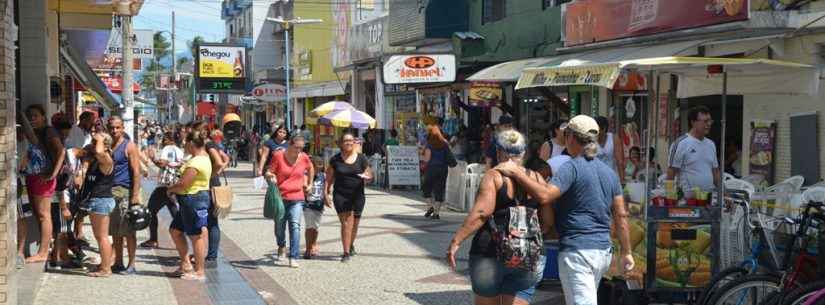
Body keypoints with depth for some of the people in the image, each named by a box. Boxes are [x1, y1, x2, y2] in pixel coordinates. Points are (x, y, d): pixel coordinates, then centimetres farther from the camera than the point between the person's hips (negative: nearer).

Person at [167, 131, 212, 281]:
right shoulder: (203, 156, 12)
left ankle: (200, 272, 3)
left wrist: (170, 189, -4)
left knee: (196, 236, -3)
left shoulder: (196, 162, -21)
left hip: (193, 200, -11)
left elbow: (183, 184, -23)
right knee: (175, 230, 17)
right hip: (189, 201, 11)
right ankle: (186, 264, 22)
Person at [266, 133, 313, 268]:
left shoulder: (304, 158, 2)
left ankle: (293, 258, -15)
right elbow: (269, 172, -2)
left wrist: (309, 184, 23)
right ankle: (281, 246, 45)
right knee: (279, 226, 13)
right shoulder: (278, 155, -7)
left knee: (295, 226, -13)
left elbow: (311, 169, 23)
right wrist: (271, 176, -24)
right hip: (280, 197, 0)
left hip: (297, 198, 0)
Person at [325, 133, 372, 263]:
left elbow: (369, 175, 5)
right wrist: (326, 191, -4)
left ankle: (351, 245, 38)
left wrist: (367, 177, -18)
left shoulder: (361, 159, 3)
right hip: (340, 196, -2)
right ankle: (346, 252, -6)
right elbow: (329, 178, 5)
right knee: (346, 223, -9)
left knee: (354, 224, 12)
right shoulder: (335, 159, 2)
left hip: (357, 195, 2)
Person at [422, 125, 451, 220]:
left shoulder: (429, 144, -6)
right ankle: (437, 212, 4)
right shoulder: (445, 143, 6)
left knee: (427, 188, 13)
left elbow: (427, 159, -10)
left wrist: (422, 158, 10)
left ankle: (430, 206, -3)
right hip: (443, 169, 4)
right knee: (439, 190, 6)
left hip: (432, 168, -4)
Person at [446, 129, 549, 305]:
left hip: (490, 252, -2)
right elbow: (548, 220, 2)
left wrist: (456, 241, -17)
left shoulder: (493, 176, -4)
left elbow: (483, 211, -17)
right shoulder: (537, 178, 6)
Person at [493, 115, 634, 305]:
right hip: (604, 251, 8)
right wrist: (626, 252, 19)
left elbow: (544, 195, -24)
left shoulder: (572, 167, -10)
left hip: (577, 250, -8)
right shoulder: (609, 172, 13)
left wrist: (516, 173, -16)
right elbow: (621, 215, 13)